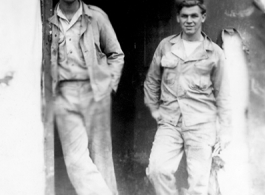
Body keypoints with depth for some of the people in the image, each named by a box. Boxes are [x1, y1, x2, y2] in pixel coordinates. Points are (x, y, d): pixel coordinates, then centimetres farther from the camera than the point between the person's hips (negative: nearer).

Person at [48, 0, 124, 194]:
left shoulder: (96, 17, 1)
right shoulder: (48, 20, 1)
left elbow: (116, 55, 11)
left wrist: (110, 84, 4)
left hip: (94, 91, 0)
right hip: (64, 95, 1)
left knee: (100, 154, 5)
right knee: (76, 158, -6)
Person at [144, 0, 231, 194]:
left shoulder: (215, 53, 5)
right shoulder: (166, 46, 8)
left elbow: (222, 93, 6)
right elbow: (151, 81, 18)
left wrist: (225, 129, 3)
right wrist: (154, 109, 11)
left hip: (201, 124, -1)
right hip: (169, 123, 1)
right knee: (158, 169, -18)